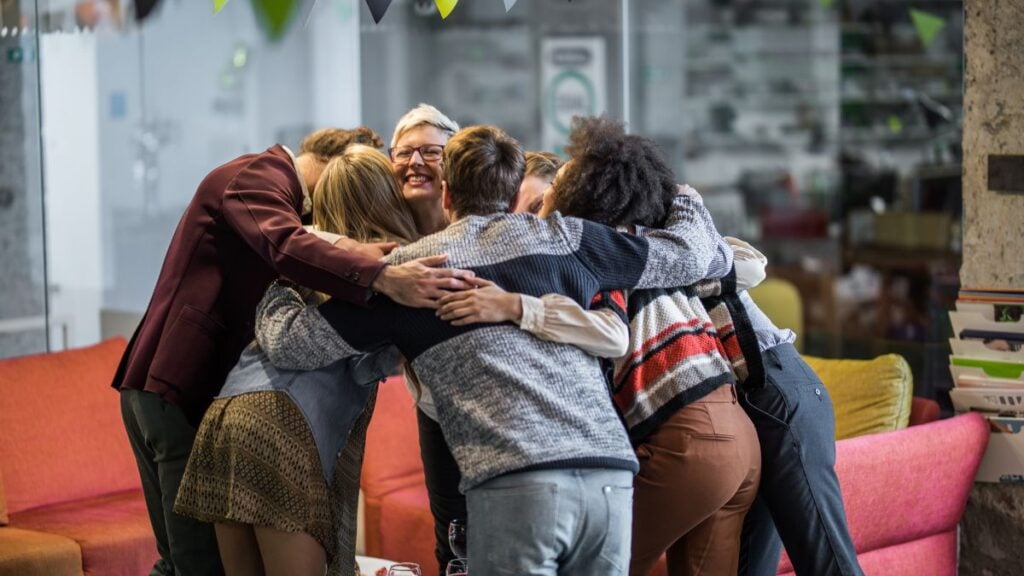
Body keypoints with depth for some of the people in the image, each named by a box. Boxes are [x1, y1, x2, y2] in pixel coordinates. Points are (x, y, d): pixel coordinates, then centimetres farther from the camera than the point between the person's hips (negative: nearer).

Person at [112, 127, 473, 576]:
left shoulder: (272, 184, 24)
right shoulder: (259, 174, -9)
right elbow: (288, 248, -29)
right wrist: (384, 278, -42)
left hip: (165, 387, 10)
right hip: (178, 388, -10)